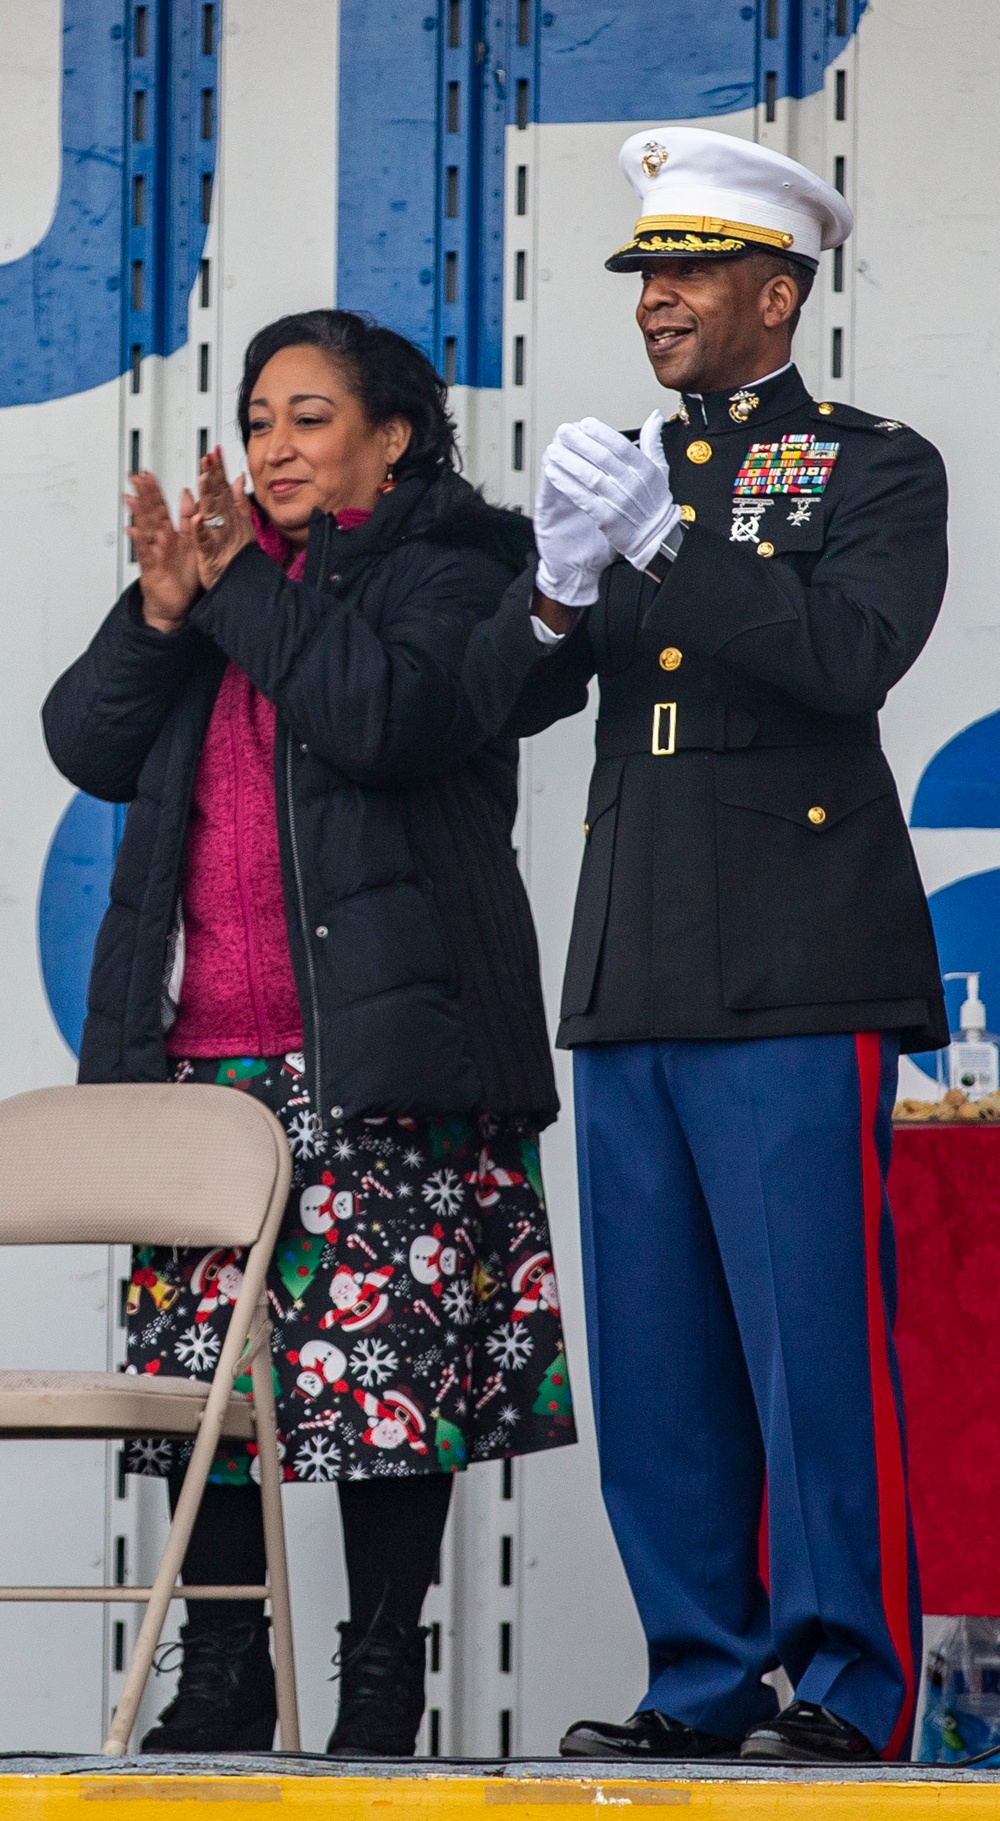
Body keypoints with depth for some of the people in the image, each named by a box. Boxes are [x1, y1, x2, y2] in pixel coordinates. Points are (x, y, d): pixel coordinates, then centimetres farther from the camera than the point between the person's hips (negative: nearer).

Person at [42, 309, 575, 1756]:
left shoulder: (448, 569, 3)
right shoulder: (223, 565, 21)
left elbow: (388, 716, -17)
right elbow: (89, 745, 13)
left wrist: (246, 588, -9)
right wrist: (163, 611, -3)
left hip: (378, 1042, -6)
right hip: (207, 1046, 6)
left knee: (384, 1350, -8)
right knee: (208, 1351, 3)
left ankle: (382, 1685, -2)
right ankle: (222, 1679, 8)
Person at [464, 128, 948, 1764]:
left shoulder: (876, 469, 3)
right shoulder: (626, 475, 19)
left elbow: (852, 655, -15)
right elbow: (500, 698, 12)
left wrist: (661, 545, -18)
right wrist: (562, 586, -8)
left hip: (796, 984, -6)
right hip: (631, 985, 6)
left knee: (815, 1345, -8)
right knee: (654, 1365, 6)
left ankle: (849, 1691, -3)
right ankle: (704, 1683, 12)